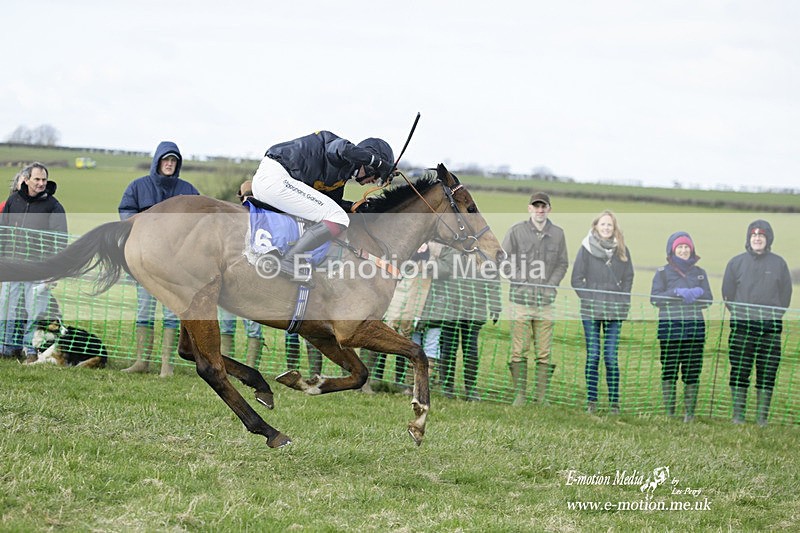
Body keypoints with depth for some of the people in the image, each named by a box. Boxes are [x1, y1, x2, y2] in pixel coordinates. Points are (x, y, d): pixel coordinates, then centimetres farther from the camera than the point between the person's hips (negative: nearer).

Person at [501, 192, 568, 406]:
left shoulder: (558, 234, 7)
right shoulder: (516, 231, 0)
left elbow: (562, 264, 13)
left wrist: (551, 285, -2)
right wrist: (521, 283, -8)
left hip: (546, 301, 2)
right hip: (520, 300, -2)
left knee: (545, 352, 2)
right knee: (519, 351, -1)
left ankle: (542, 396, 7)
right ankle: (520, 394, 7)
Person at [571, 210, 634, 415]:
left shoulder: (622, 250, 7)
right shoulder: (586, 249, 0)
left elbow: (628, 278, 12)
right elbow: (577, 279, 2)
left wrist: (623, 302, 1)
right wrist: (588, 299, -7)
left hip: (615, 313, 1)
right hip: (591, 312, -1)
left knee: (611, 357, -1)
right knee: (593, 356, 0)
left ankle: (614, 401, 4)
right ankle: (591, 401, 5)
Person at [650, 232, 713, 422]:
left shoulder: (699, 273, 17)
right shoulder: (663, 272, 8)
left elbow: (708, 300, 11)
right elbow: (655, 298, -4)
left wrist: (698, 293, -10)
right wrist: (677, 292, -15)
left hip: (695, 326, 2)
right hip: (669, 326, -2)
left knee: (693, 372, -1)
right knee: (669, 370, -4)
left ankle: (690, 412, 3)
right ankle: (669, 412, 0)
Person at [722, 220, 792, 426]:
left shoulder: (779, 263, 7)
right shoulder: (736, 262, 7)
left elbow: (785, 294, 9)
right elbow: (728, 294, 10)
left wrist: (775, 316, 2)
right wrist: (738, 314, 3)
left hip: (771, 327, 0)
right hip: (742, 326, 0)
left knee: (767, 374, 1)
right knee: (739, 372, -3)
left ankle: (762, 417, 5)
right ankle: (738, 416, 0)